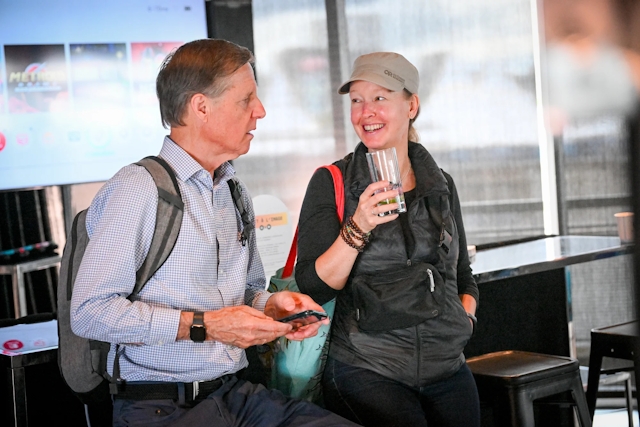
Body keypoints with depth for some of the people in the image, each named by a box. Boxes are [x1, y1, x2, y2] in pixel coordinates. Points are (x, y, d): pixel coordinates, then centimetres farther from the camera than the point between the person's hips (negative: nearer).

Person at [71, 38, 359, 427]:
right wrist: (203, 326, -16)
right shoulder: (138, 189, -9)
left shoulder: (236, 193, 17)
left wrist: (273, 307, 4)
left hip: (238, 394, 8)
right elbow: (89, 312, -15)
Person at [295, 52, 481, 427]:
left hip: (447, 368, 4)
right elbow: (313, 287, -11)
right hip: (366, 372, -4)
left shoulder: (441, 185, 10)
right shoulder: (331, 183, -2)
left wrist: (466, 316, 3)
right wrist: (357, 227, -22)